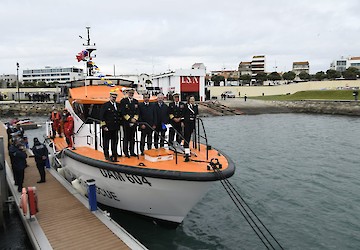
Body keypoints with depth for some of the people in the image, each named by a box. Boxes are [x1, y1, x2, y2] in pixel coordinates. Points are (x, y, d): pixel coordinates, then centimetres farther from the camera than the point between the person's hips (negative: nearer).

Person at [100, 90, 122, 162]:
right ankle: (106, 155, 14)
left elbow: (120, 115, 21)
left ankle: (114, 155, 17)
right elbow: (102, 116, -6)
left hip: (115, 127, 4)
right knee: (106, 142, 3)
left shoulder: (118, 105, 13)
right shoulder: (105, 105, -2)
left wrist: (119, 123, 11)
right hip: (107, 127, -4)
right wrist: (104, 126, -11)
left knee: (115, 142, 8)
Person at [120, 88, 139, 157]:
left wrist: (135, 119, -7)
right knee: (126, 137, 0)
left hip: (134, 122, 4)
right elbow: (123, 112, -7)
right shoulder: (123, 101, 0)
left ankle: (132, 152, 16)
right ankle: (126, 152, 8)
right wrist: (130, 119, -12)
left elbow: (137, 112, 9)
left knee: (132, 138, 8)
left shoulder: (136, 101, 14)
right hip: (126, 122, -4)